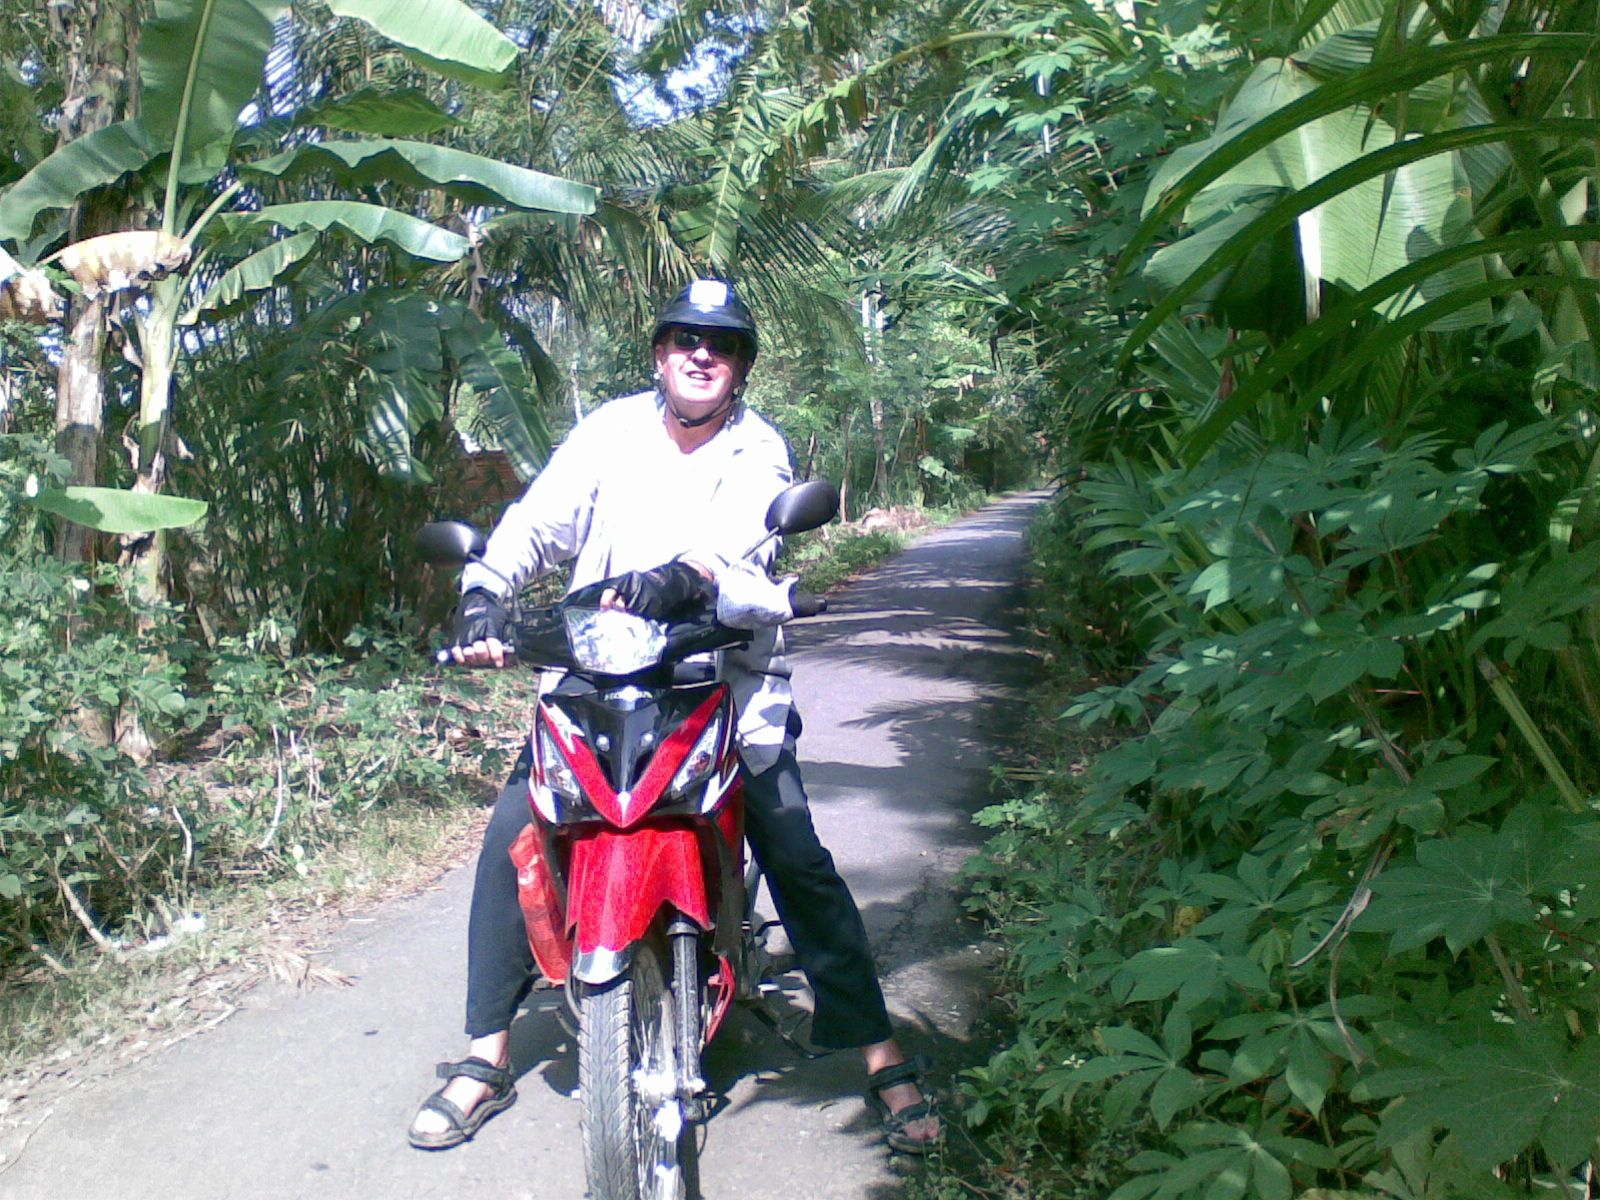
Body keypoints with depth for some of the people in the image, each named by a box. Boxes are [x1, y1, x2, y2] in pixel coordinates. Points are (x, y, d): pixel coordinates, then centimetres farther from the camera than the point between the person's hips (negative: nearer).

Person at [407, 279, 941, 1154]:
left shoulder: (758, 449, 0)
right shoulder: (610, 430, 6)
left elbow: (743, 534, -21)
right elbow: (538, 520, -2)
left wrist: (680, 573, -43)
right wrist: (482, 592, -21)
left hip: (728, 679, -1)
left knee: (801, 863, -9)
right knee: (511, 829, -10)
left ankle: (883, 1059, 6)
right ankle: (487, 1057, 7)